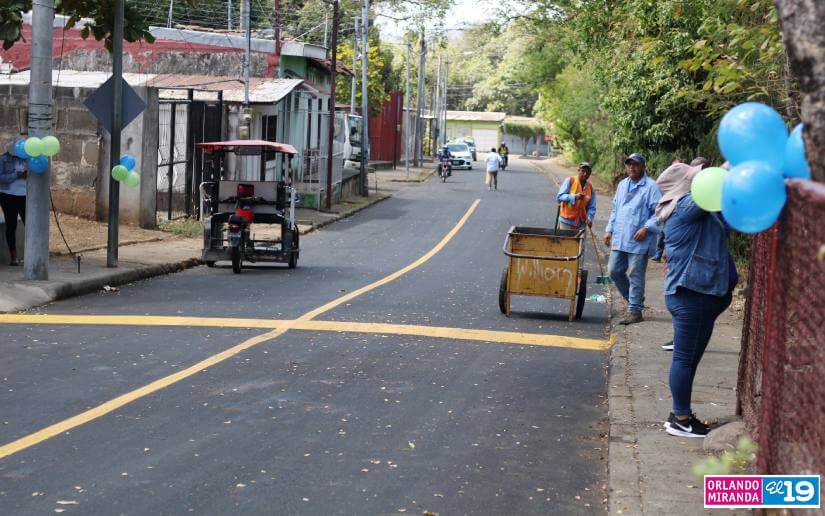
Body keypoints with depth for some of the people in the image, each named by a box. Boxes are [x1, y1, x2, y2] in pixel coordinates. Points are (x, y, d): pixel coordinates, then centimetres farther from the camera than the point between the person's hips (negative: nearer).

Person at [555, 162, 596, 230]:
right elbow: (559, 196, -11)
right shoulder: (570, 180, -4)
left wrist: (589, 218, -15)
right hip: (566, 221, -4)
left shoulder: (590, 187, 6)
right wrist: (574, 197, -26)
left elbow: (592, 207, 5)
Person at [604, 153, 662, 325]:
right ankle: (634, 299, 26)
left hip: (638, 241, -7)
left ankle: (635, 311, 4)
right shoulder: (622, 185, 16)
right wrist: (609, 230, 15)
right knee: (614, 271, 8)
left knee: (635, 276, -4)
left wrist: (647, 228, -19)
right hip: (619, 239, 7)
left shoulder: (651, 186, -7)